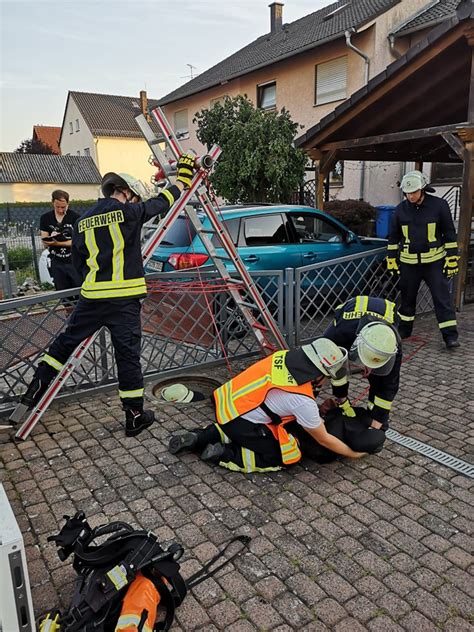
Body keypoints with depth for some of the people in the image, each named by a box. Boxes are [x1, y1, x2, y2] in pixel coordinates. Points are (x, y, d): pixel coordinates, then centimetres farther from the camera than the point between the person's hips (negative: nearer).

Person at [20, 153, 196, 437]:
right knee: (128, 354, 2)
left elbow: (79, 262, 19)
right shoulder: (128, 212, -3)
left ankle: (36, 389, 26)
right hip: (124, 298, -4)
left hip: (91, 296, 5)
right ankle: (136, 416, 11)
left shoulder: (83, 221, 14)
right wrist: (184, 176, 22)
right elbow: (163, 202, 6)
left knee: (67, 341, 20)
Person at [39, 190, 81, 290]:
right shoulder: (45, 218, 5)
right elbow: (45, 244, 4)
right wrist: (51, 238, -18)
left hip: (74, 262, -3)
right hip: (57, 264, 3)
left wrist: (57, 243, -22)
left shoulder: (75, 217, -6)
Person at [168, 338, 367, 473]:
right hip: (239, 421, -7)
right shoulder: (302, 400, -18)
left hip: (227, 400, 7)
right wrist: (352, 453, 13)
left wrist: (317, 411, 19)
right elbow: (323, 439, -3)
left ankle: (201, 438, 20)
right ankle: (224, 454, 0)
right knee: (287, 457, 6)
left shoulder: (285, 356, -1)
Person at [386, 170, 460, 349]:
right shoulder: (401, 209, 2)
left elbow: (449, 234, -2)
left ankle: (450, 335, 0)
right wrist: (391, 260, 8)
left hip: (434, 261, -2)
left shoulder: (439, 205, -6)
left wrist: (452, 259, -5)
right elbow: (393, 236, 11)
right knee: (407, 297, 13)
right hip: (408, 262, 3)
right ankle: (403, 329, 28)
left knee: (442, 298, -4)